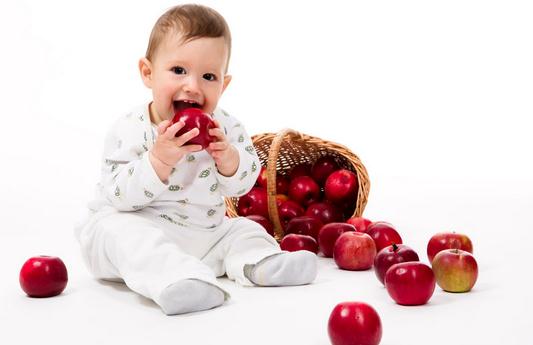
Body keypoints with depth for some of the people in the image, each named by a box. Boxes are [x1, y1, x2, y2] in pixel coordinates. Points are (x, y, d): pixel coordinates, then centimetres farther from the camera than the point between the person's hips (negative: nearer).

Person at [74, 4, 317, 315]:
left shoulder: (225, 127, -1)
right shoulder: (130, 131, -15)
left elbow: (243, 183, -3)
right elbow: (120, 196, -22)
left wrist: (227, 157, -26)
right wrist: (159, 159, -36)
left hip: (203, 233, 5)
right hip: (138, 223, -5)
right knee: (121, 231, -34)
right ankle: (172, 277, -54)